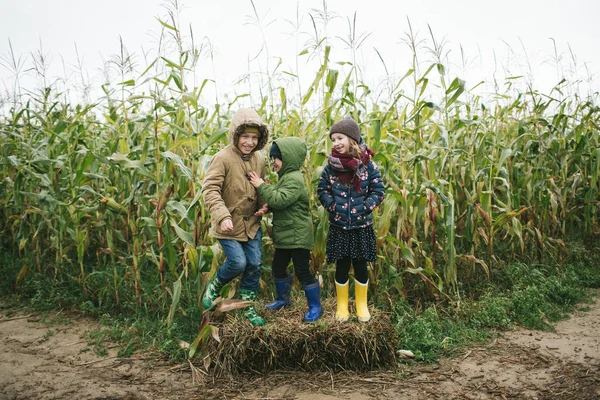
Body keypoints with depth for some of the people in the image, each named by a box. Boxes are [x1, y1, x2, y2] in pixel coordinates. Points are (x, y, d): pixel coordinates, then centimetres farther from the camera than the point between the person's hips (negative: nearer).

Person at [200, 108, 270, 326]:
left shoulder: (259, 159, 3)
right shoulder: (223, 158, -17)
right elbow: (210, 189, -22)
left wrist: (264, 205, -2)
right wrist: (223, 216, -33)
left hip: (252, 223, 6)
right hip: (228, 224, -6)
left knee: (255, 264, 7)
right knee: (238, 263, -10)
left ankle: (248, 306, 26)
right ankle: (214, 287, 22)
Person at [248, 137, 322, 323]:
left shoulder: (294, 179, -19)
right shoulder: (286, 177, 13)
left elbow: (280, 199, -28)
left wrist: (261, 186, -20)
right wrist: (267, 207, 2)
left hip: (298, 235, -10)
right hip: (284, 234, 10)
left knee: (302, 271, -2)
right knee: (278, 267, 17)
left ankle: (315, 306, 12)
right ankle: (282, 299, 37)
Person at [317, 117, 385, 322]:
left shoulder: (367, 164, -8)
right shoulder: (331, 166, -4)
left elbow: (378, 191, -4)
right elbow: (322, 190, 4)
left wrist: (364, 208, -14)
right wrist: (332, 207, -9)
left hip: (361, 226, -1)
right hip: (339, 226, 1)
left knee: (360, 267, 9)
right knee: (342, 267, 9)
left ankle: (362, 305, 29)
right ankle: (342, 306, 27)